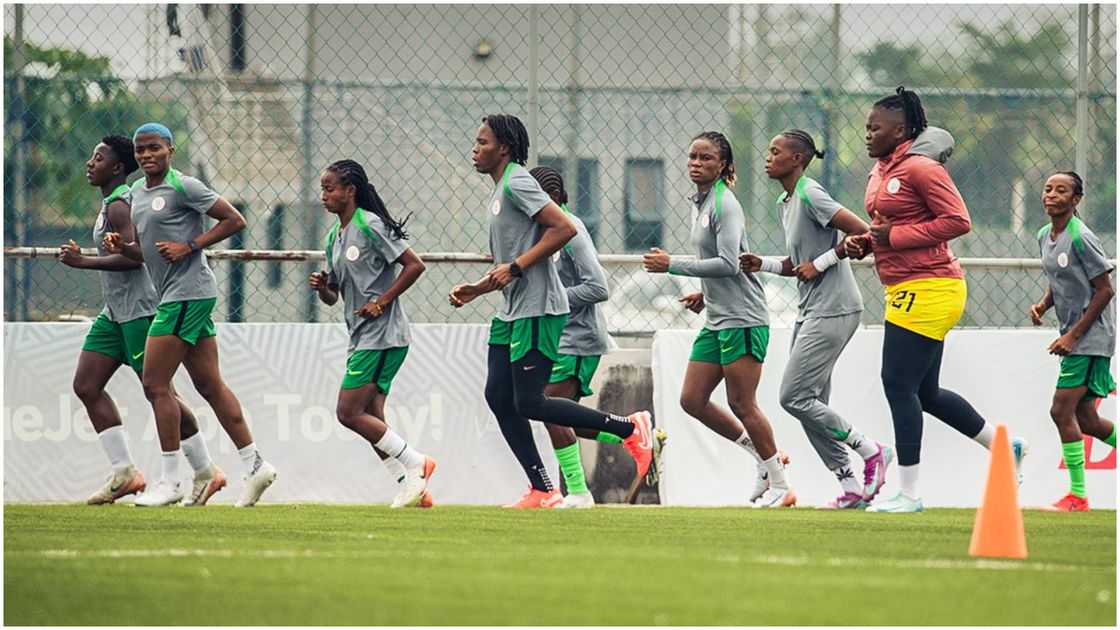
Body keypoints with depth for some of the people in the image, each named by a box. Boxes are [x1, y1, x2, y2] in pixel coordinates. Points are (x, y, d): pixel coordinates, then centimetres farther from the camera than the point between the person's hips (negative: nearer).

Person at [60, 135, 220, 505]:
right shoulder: (113, 203, 16)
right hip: (115, 311, 11)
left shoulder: (119, 205, -15)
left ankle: (206, 471, 6)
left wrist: (83, 262, -22)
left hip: (139, 307, -11)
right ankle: (124, 472, 1)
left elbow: (134, 256, -26)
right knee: (86, 385, 2)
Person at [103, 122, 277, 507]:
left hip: (188, 292, -9)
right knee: (210, 386, 9)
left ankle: (170, 481, -5)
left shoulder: (183, 187, -10)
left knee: (155, 385, -9)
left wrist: (189, 246, -16)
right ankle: (254, 464, 12)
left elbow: (234, 220, -11)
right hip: (174, 296, 9)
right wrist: (121, 247, 3)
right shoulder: (137, 193, 16)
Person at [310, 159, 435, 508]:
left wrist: (381, 302, -15)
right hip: (362, 336, 9)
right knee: (371, 419, 3)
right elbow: (333, 296, 22)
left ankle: (415, 465, -6)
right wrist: (322, 287, -1)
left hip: (382, 335, -9)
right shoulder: (334, 238, 16)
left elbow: (414, 264, -13)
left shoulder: (370, 226, -10)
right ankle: (413, 486, 4)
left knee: (349, 413, -13)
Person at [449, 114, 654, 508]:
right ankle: (542, 491, 5)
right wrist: (475, 290, 16)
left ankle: (631, 427, -2)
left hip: (538, 310, -10)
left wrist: (515, 268, -20)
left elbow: (564, 227, -22)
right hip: (512, 312, 10)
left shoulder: (517, 184, -11)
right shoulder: (498, 193, 19)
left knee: (529, 402, -11)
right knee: (499, 397, 3)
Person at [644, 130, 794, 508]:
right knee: (692, 400, 6)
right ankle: (764, 457, 18)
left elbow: (729, 263, -22)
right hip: (717, 320, 10)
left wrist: (672, 265, -19)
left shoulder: (724, 204, -13)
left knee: (741, 405, -6)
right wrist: (705, 294, 12)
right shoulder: (699, 204, 15)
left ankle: (780, 486, 4)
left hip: (743, 319, -10)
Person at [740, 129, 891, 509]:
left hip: (833, 310, -10)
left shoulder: (810, 196, -14)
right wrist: (762, 266, 7)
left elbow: (861, 232, -19)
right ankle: (852, 489, 10)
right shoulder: (785, 203, 15)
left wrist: (820, 263, -16)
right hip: (810, 311, 10)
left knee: (794, 398, -12)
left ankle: (872, 452, -1)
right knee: (811, 406, 6)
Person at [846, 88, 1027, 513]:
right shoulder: (880, 172, 16)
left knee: (898, 385, -10)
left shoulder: (922, 169, -13)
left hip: (927, 290, -10)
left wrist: (894, 236, -19)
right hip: (904, 291, 10)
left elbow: (958, 221, -19)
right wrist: (862, 242, 7)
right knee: (925, 393, 13)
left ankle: (909, 494, -5)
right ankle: (1005, 446, 28)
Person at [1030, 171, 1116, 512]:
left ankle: (1077, 496, -6)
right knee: (1085, 419, 11)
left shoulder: (1080, 238, -17)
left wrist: (1073, 335, -16)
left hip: (1092, 335, -9)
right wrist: (1043, 305, 1)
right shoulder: (1045, 236, 8)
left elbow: (1105, 290, -16)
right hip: (1073, 334, 9)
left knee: (1062, 409, -13)